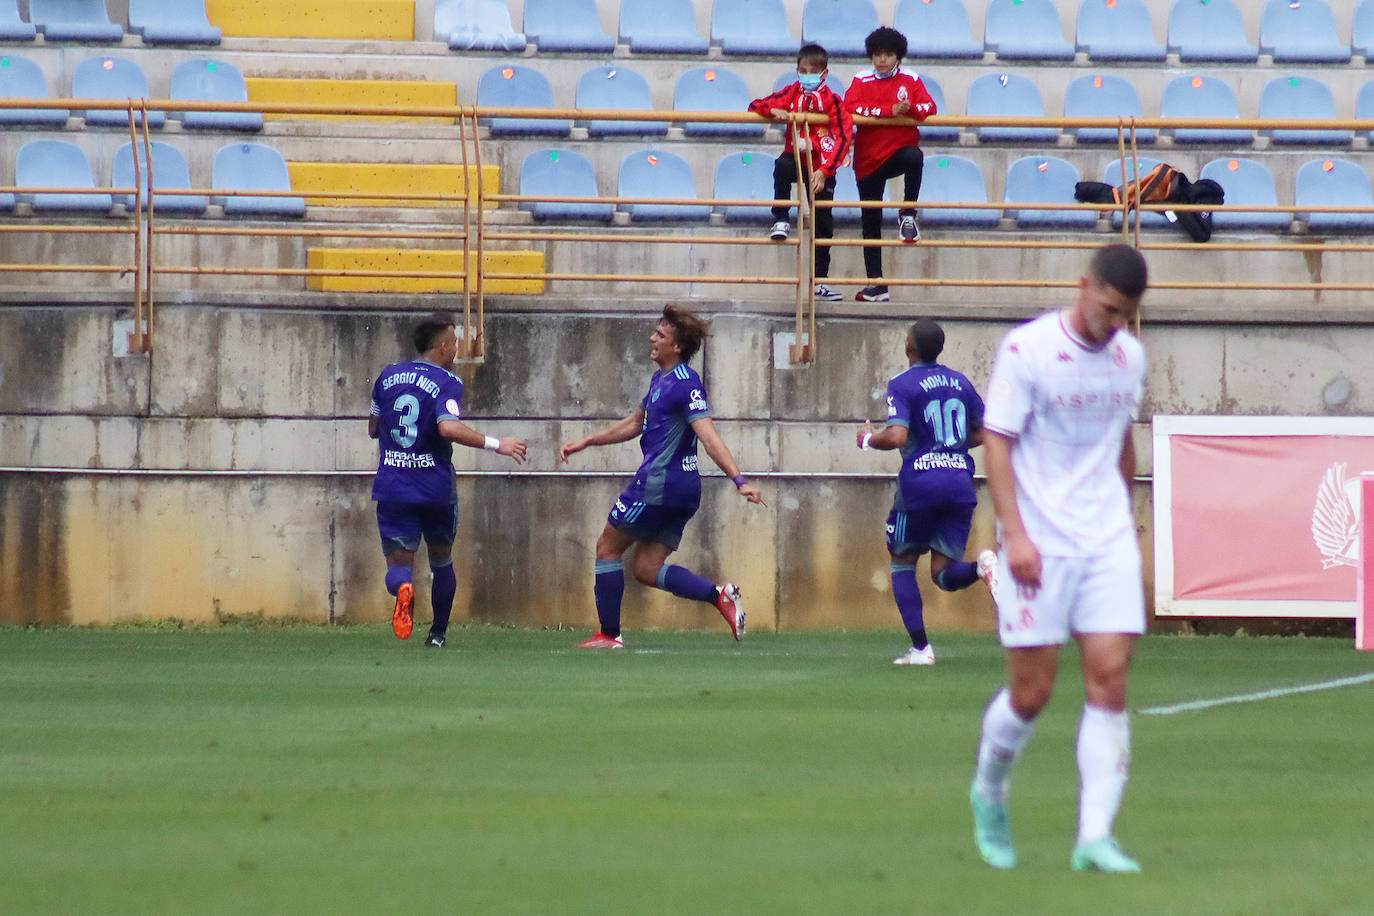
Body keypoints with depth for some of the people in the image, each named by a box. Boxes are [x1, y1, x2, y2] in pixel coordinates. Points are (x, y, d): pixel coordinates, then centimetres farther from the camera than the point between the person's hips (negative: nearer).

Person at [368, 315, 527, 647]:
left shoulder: (387, 377, 8)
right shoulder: (446, 383, -9)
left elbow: (373, 429, 17)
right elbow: (448, 427, -26)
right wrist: (495, 444, -21)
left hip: (392, 487, 2)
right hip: (436, 488, -2)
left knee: (398, 563, -1)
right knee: (441, 561, 20)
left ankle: (402, 588, -36)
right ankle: (438, 633, 26)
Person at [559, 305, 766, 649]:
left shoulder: (685, 385, -15)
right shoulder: (661, 380, 16)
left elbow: (709, 437, -25)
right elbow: (634, 424, 31)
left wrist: (739, 480, -34)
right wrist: (585, 442, 34)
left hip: (660, 484, -9)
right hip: (682, 490, 9)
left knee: (607, 546, 4)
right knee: (646, 568, 6)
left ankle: (609, 634, 7)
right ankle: (719, 595, -9)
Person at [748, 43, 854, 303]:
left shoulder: (831, 100, -10)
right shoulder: (791, 93, 0)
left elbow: (843, 138, -18)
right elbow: (756, 106, 4)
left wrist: (823, 171, -28)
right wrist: (774, 111, -21)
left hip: (820, 167, -1)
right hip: (796, 158, 1)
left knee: (823, 223, 3)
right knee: (781, 166, -36)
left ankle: (820, 281, 13)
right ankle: (780, 221, -29)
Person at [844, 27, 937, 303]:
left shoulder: (910, 80, 5)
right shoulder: (862, 81, 3)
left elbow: (929, 108, -4)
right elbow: (851, 107, -15)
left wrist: (910, 109, -26)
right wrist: (890, 110, -21)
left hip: (901, 148, -1)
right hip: (870, 159, 1)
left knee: (914, 156, -39)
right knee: (870, 222, 4)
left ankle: (908, 215, -20)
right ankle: (876, 284, 12)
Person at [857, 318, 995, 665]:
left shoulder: (902, 384, -5)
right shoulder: (961, 383, 12)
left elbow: (897, 437, -17)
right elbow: (982, 434, 18)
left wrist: (869, 438, 4)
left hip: (920, 481, -4)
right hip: (960, 481, 4)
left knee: (902, 565, 15)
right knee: (943, 574, 7)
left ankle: (920, 647, 6)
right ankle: (981, 566, -28)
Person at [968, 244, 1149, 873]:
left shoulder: (1129, 357, 9)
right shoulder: (1027, 349, -9)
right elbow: (996, 444, -10)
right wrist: (1015, 534, -18)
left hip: (1108, 540, 5)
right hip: (1039, 544, -4)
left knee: (1109, 680, -7)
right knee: (1031, 691, -1)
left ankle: (1095, 838, -8)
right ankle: (989, 793, 28)